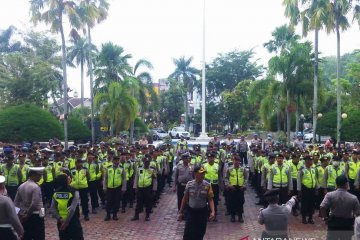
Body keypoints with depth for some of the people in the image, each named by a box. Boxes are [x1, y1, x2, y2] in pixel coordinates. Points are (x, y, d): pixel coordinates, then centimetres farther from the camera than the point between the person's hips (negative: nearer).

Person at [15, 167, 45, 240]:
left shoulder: (21, 186, 7)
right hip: (36, 216, -7)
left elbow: (16, 202, 10)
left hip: (24, 218, 7)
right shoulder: (36, 187, -16)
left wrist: (21, 214, 12)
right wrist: (28, 215, -9)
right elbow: (34, 204, -23)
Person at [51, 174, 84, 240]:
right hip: (73, 221, -5)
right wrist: (67, 222, -17)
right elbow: (72, 209, -22)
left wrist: (59, 219, -9)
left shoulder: (56, 193, 1)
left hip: (61, 222, 5)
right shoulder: (74, 192, -15)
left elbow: (53, 209, -5)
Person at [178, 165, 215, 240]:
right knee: (188, 234, -5)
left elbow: (210, 199, -5)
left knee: (200, 234, 10)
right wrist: (181, 212, 6)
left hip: (202, 212, 0)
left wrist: (212, 211, -18)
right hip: (191, 211, 0)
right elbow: (185, 199, 3)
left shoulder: (207, 185, -7)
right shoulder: (189, 184, -5)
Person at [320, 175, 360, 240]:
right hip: (347, 225, 0)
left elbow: (322, 208, -20)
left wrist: (325, 218, -4)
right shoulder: (353, 198, -12)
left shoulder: (330, 195, -12)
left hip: (333, 223, 0)